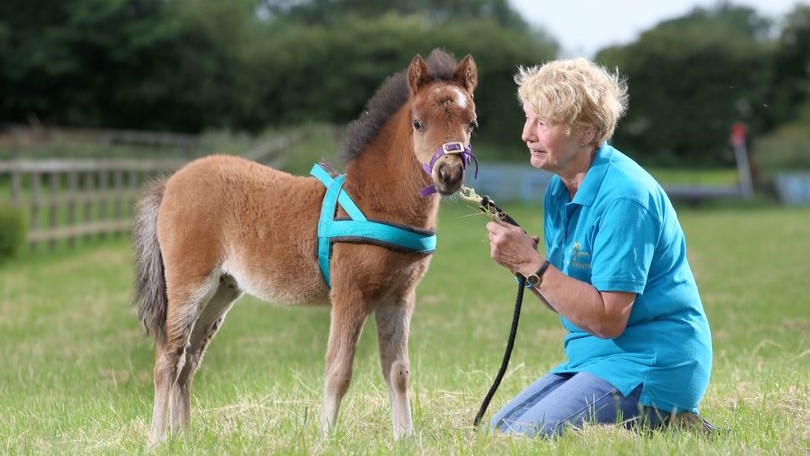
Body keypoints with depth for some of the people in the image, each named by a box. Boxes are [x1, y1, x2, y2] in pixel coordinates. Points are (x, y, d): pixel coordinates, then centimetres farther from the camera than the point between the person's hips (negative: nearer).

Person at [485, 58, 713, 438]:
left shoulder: (624, 196, -19)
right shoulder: (560, 190, 8)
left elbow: (607, 320, -22)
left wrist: (532, 264, -21)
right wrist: (520, 261, -5)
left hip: (650, 364, -10)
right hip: (592, 357, 10)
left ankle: (664, 428, -6)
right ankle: (655, 422, 11)